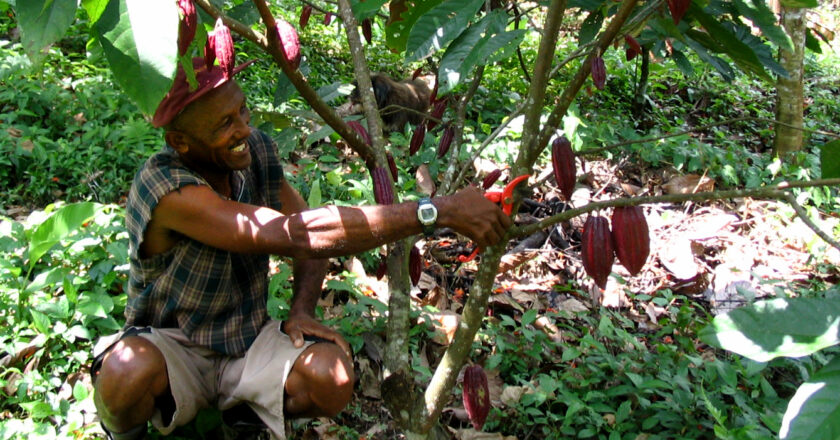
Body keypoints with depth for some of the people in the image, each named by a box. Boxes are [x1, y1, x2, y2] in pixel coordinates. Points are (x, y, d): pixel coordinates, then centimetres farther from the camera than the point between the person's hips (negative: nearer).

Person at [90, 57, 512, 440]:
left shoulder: (256, 149, -10)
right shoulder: (167, 190, -30)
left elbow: (310, 231, 4)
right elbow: (297, 235, -40)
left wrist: (301, 310, -16)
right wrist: (440, 211, -43)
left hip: (248, 338, 4)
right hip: (174, 347, -4)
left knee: (331, 379, -26)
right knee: (128, 372, -38)